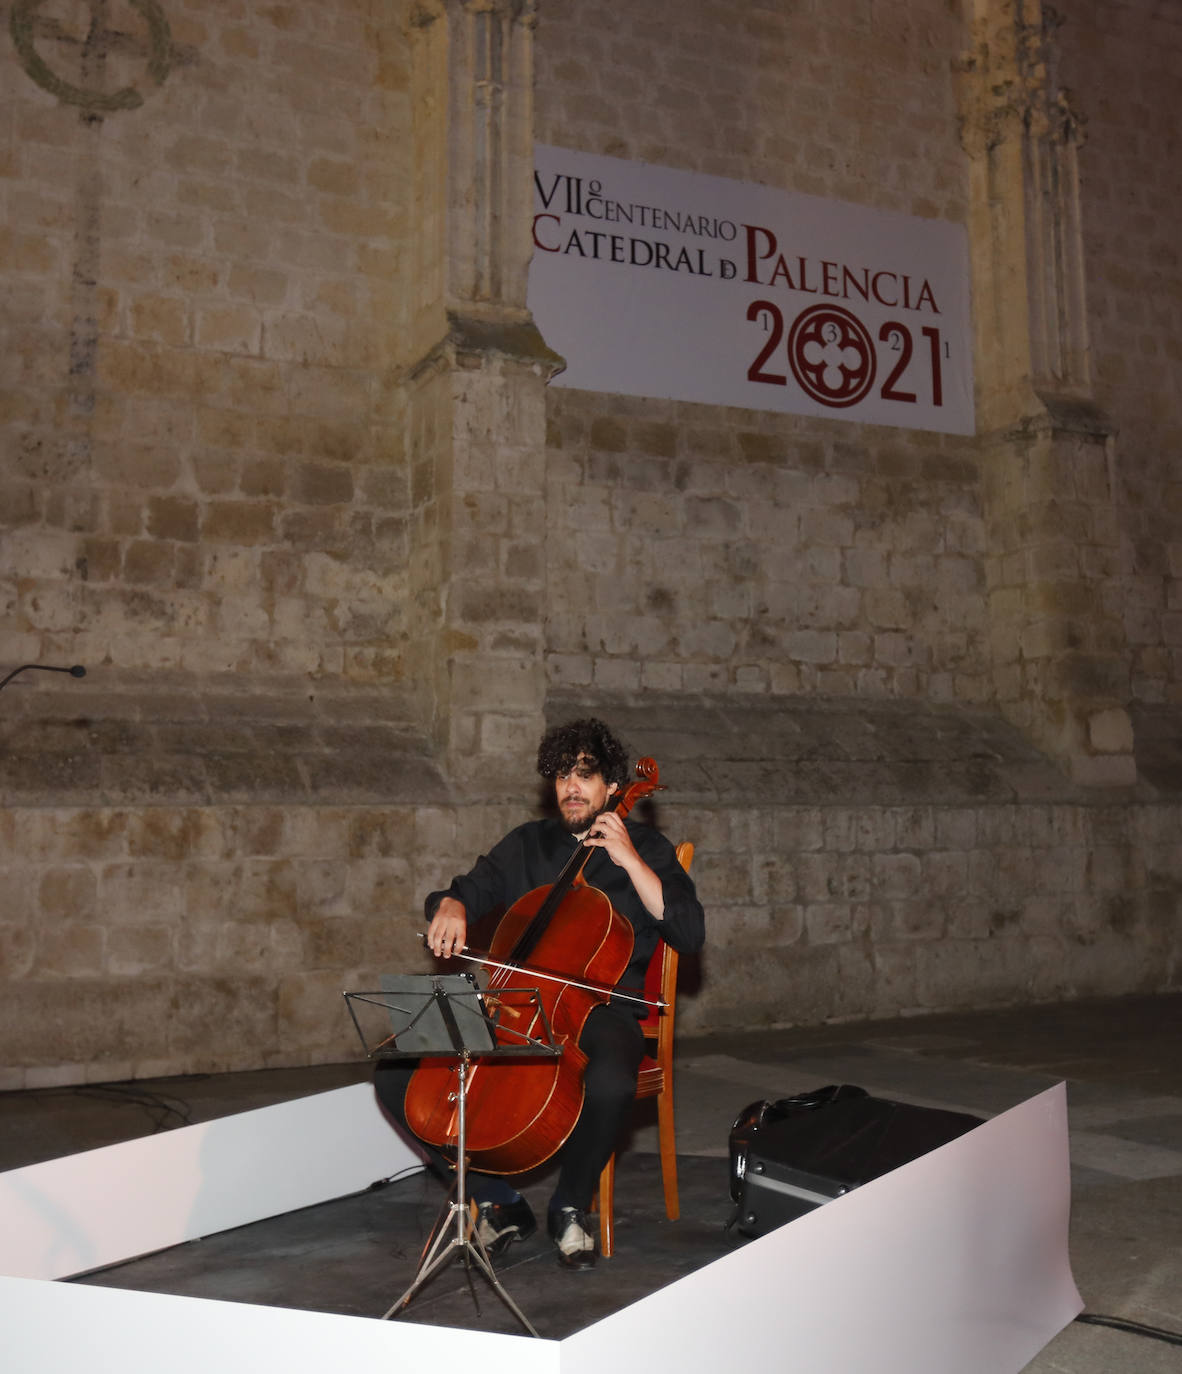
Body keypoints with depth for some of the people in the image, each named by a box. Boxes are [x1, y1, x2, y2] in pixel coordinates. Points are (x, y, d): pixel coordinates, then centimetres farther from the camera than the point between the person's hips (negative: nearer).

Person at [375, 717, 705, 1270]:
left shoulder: (645, 848, 5)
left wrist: (630, 861, -14)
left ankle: (571, 1208, -8)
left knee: (611, 1081, -39)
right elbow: (470, 889, 17)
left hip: (599, 1012, -4)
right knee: (397, 1071, -15)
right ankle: (497, 1202, 0)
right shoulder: (526, 845, 15)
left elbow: (689, 934, -7)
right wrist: (451, 907, -8)